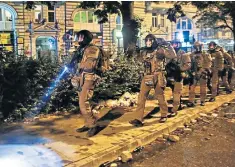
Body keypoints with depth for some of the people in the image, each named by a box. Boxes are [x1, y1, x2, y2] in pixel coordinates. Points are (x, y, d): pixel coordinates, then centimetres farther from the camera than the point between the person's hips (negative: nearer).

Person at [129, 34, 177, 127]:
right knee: (141, 97, -5)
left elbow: (173, 55, -6)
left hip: (157, 77, -4)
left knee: (160, 97, 9)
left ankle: (164, 115, 30)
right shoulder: (144, 52, 12)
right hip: (146, 77, 4)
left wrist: (169, 46, -11)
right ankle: (138, 119, -4)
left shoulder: (160, 50, -2)